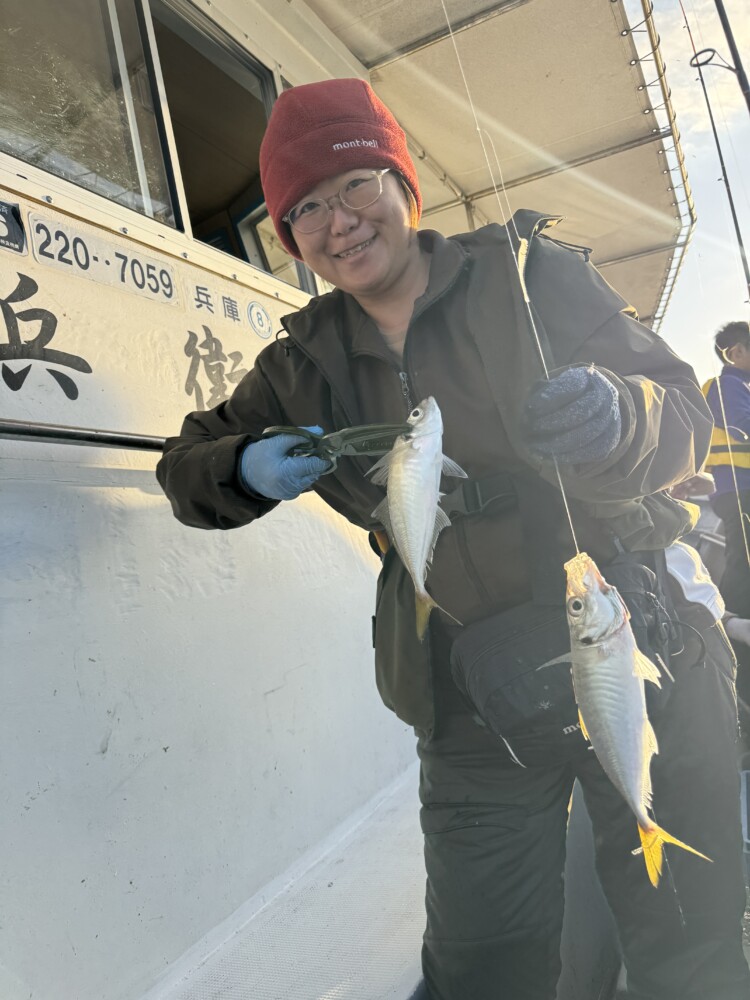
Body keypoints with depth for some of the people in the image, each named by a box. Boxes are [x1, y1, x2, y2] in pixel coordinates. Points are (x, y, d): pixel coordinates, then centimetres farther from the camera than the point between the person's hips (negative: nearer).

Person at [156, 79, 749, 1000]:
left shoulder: (528, 272, -3)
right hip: (473, 707, 2)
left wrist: (615, 421, -31)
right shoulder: (305, 362, 6)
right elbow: (188, 460, 13)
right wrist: (249, 469, -10)